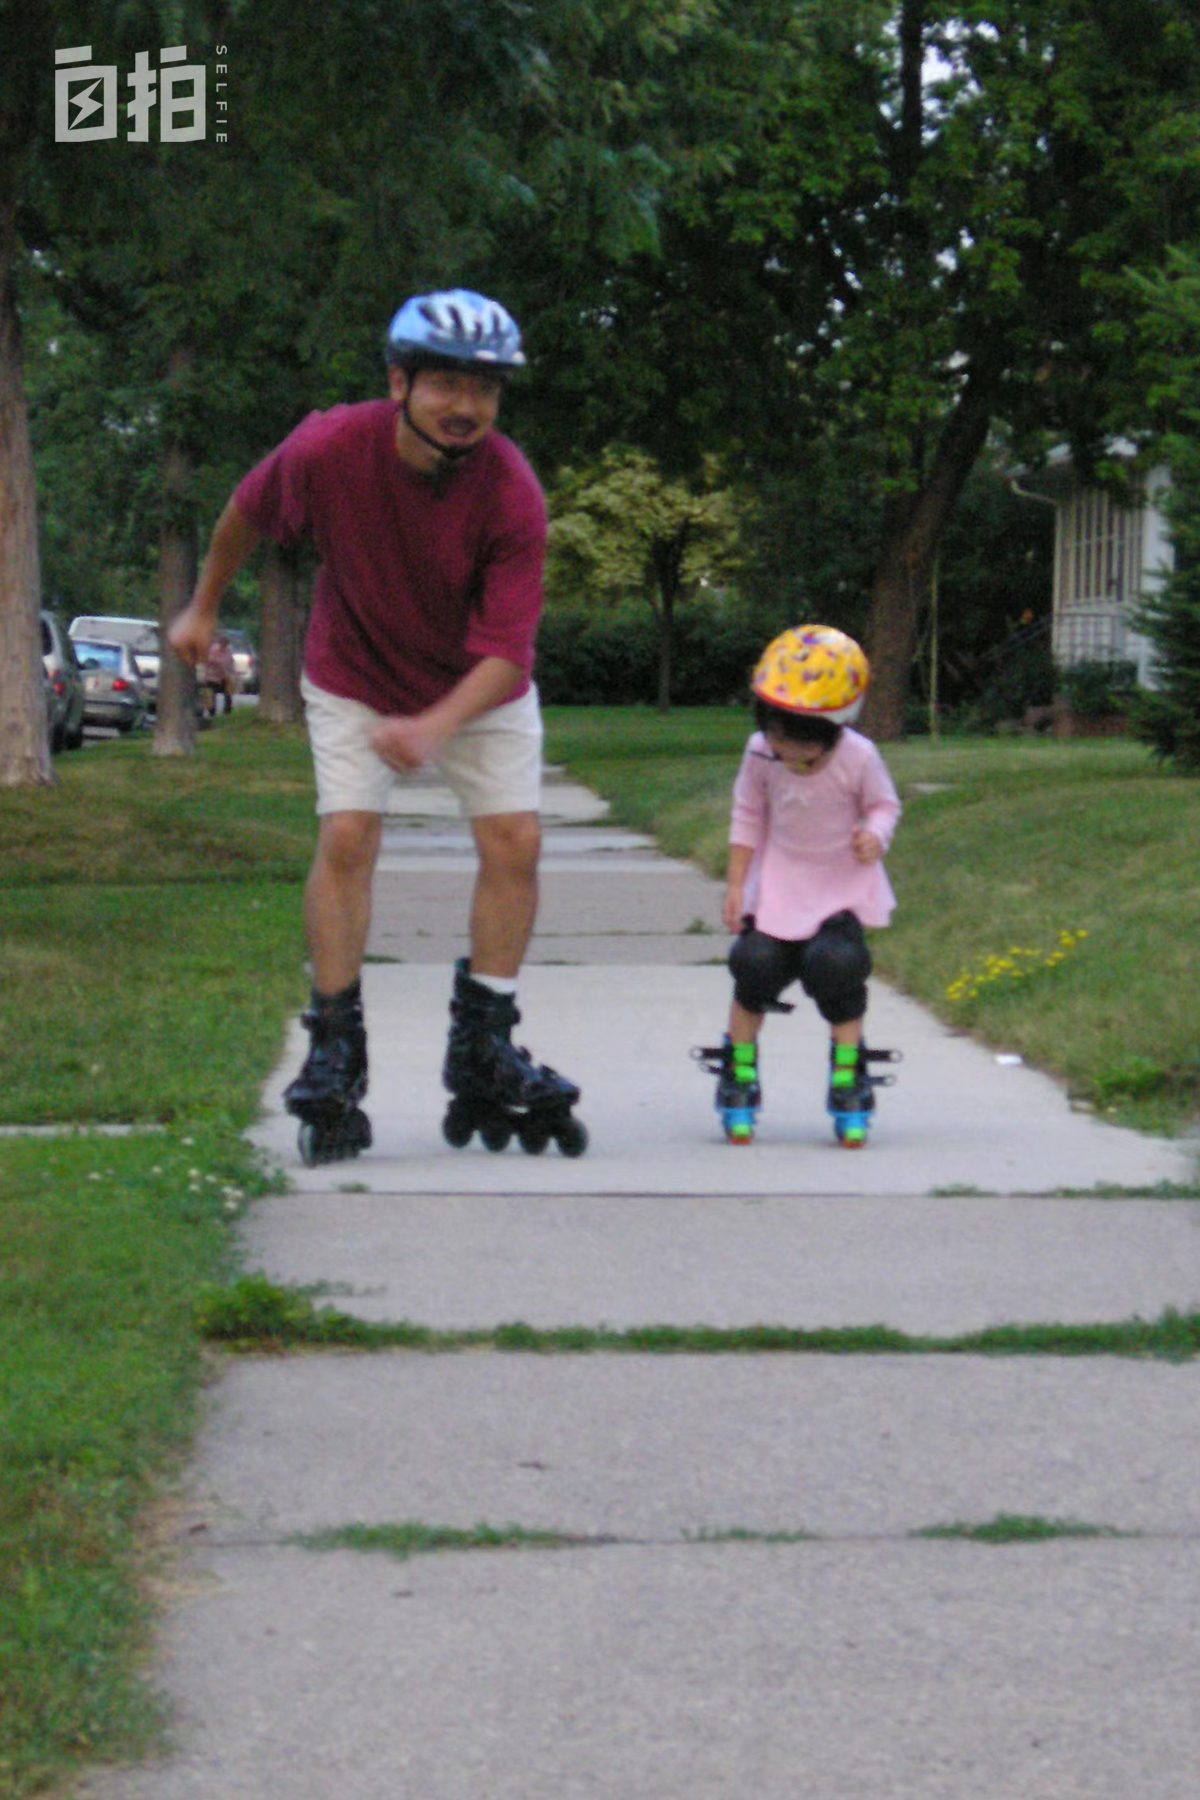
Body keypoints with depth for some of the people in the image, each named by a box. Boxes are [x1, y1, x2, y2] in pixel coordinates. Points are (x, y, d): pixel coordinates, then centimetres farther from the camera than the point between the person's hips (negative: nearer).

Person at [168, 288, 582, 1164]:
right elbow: (249, 513, -3)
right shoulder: (328, 451, -27)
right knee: (346, 838, -13)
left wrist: (436, 728, -47)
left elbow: (506, 650, -30)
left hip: (479, 687, 0)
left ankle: (482, 1043, 7)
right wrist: (203, 607, 10)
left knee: (514, 843, -8)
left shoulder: (511, 493, -29)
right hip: (355, 674, 0)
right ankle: (336, 1050, -4)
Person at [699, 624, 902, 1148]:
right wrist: (735, 885, 0)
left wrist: (875, 835, -23)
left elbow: (883, 804, -1)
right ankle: (740, 1065, 11)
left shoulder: (857, 757, -18)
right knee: (758, 963, -13)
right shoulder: (761, 754, -12)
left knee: (835, 963, -20)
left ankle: (848, 1072, 2)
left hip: (843, 884, -2)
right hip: (779, 879, 2)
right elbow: (748, 818, 2)